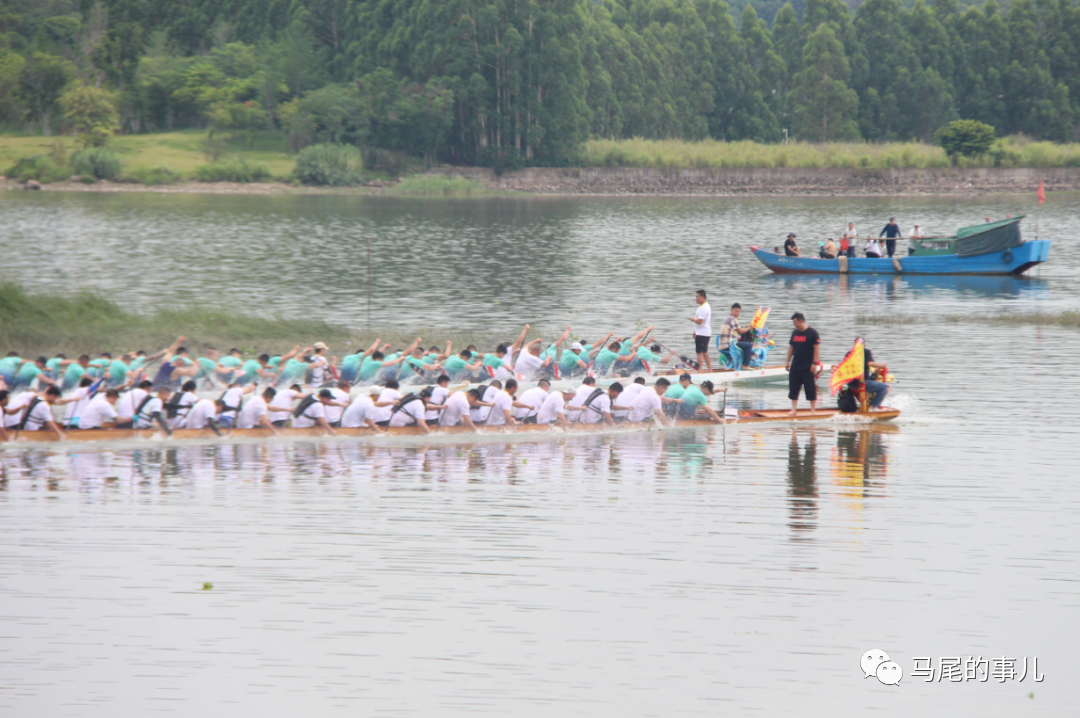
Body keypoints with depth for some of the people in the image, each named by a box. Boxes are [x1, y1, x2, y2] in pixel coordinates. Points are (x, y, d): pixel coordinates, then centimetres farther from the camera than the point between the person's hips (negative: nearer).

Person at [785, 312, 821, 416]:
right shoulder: (795, 333, 10)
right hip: (795, 366, 6)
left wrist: (814, 363, -14)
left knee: (810, 389, -1)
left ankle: (813, 410, 6)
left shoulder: (812, 332, -8)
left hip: (808, 367, -6)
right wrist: (787, 362, 13)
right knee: (793, 389, 5)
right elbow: (791, 347, 16)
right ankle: (794, 409, 11)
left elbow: (817, 348, -10)